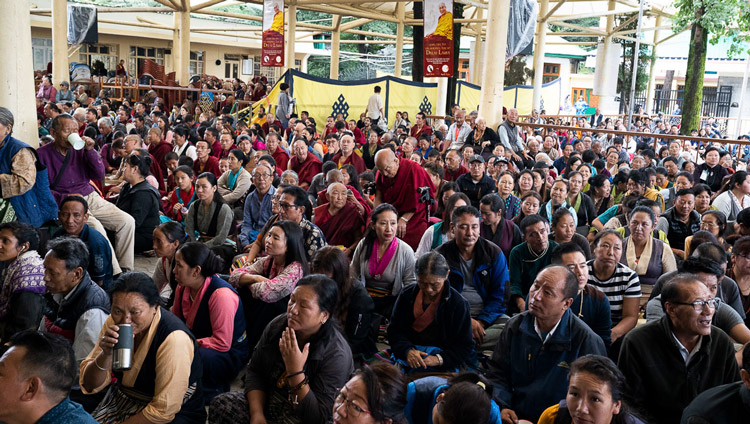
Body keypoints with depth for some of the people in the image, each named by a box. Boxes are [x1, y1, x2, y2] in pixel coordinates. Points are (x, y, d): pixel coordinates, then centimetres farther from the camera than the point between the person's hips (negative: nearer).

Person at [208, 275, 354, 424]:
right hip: (267, 400, 6)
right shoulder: (277, 325, -5)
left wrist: (296, 371, -30)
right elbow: (254, 370, 4)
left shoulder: (337, 354, -22)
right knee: (221, 404, -16)